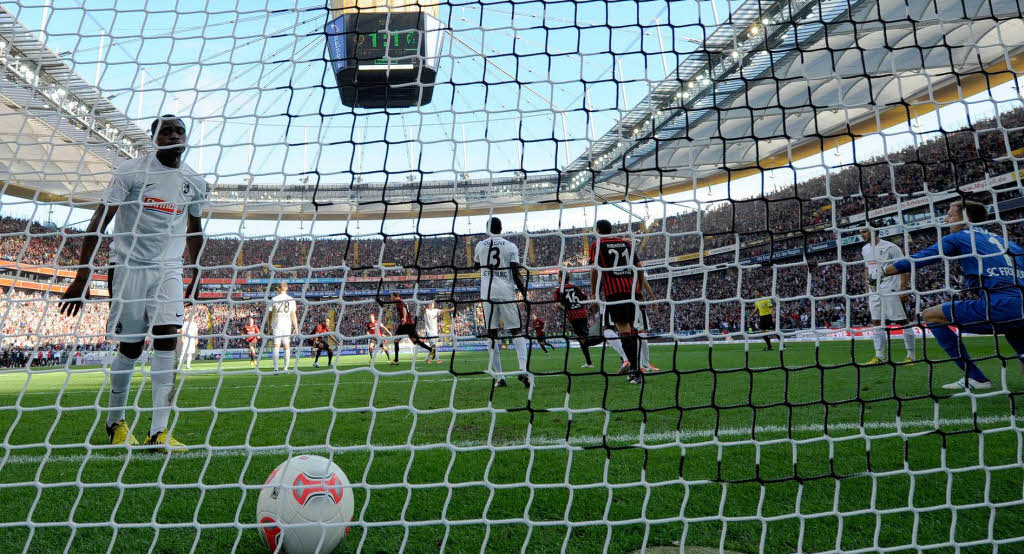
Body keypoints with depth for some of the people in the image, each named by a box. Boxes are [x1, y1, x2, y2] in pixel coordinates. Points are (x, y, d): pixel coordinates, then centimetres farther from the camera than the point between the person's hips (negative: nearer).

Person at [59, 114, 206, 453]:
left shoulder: (194, 182, 6)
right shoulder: (131, 171, -6)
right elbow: (99, 221, -8)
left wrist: (196, 276, 19)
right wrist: (82, 276, -13)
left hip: (169, 270, 3)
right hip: (129, 266, -2)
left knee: (167, 339, -12)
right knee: (131, 347, 2)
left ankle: (159, 432, -11)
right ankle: (115, 422, 26)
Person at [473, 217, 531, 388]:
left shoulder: (480, 246, 6)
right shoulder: (510, 247, 0)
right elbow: (516, 274, -4)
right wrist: (524, 294, 2)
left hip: (487, 294, 1)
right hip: (506, 293, -1)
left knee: (491, 334, 6)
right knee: (516, 332, 6)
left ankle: (500, 377, 5)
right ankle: (522, 369, -11)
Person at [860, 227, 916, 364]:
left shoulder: (890, 247, -10)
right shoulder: (865, 249, 12)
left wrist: (903, 288, -17)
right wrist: (868, 291, 17)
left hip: (891, 290, -7)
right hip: (874, 291, 7)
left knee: (903, 321, -1)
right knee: (876, 322, 5)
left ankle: (911, 356, 7)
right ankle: (880, 357, 9)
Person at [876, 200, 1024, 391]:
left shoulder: (958, 238, 9)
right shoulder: (1004, 241, 27)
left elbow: (918, 260, 7)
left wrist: (882, 271, 17)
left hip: (998, 307, -7)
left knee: (930, 315, 4)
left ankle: (975, 377, 4)